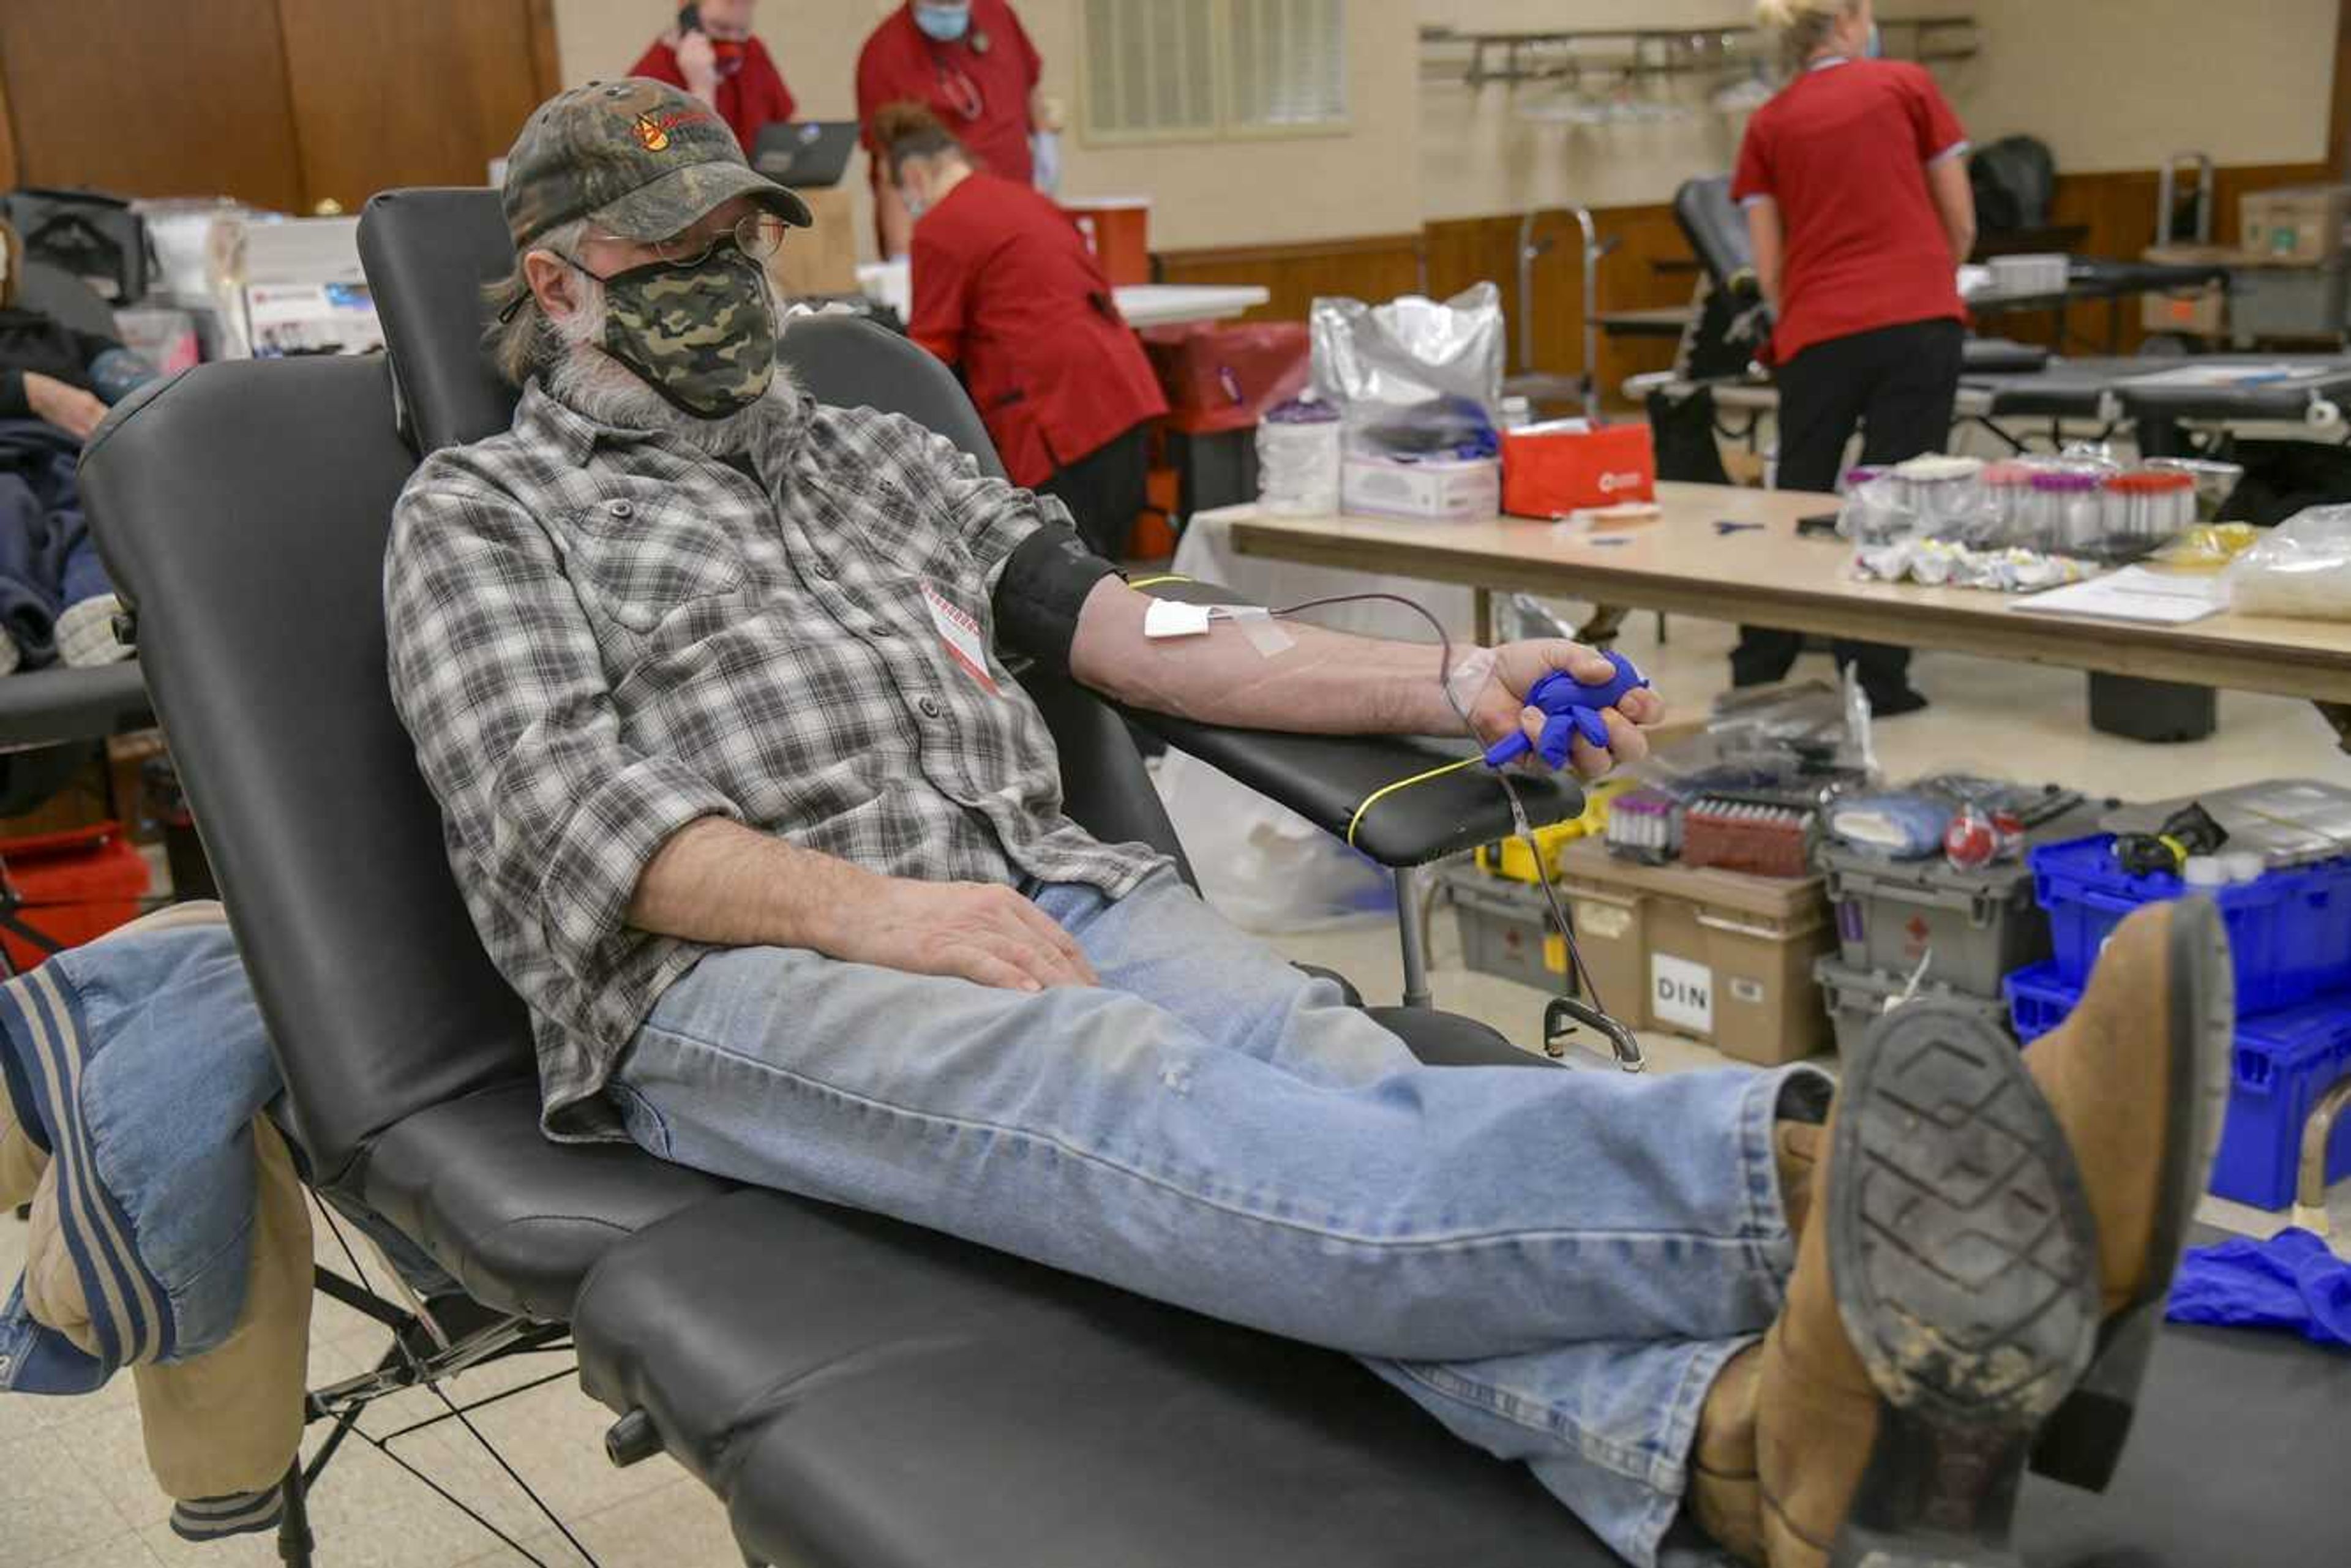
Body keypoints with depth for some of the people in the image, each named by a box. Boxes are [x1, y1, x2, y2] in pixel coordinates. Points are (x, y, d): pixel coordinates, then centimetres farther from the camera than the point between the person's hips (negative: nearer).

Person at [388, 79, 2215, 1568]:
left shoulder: (877, 454, 28)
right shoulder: (485, 510, 14)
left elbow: (1140, 639, 20)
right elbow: (557, 804, -3)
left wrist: (1461, 684, 8)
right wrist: (871, 908, -19)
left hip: (1047, 887, 5)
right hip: (735, 975, -4)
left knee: (1325, 1076, -29)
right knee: (1134, 1103, -36)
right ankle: (1794, 1186, -62)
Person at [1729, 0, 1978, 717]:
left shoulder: (1768, 125, 12)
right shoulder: (1908, 85, 8)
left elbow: (1769, 270, 8)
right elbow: (1961, 226, 9)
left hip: (1818, 334, 2)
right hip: (1919, 322, -2)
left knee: (1797, 502, 12)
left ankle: (1756, 675, 16)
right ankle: (1878, 680, 7)